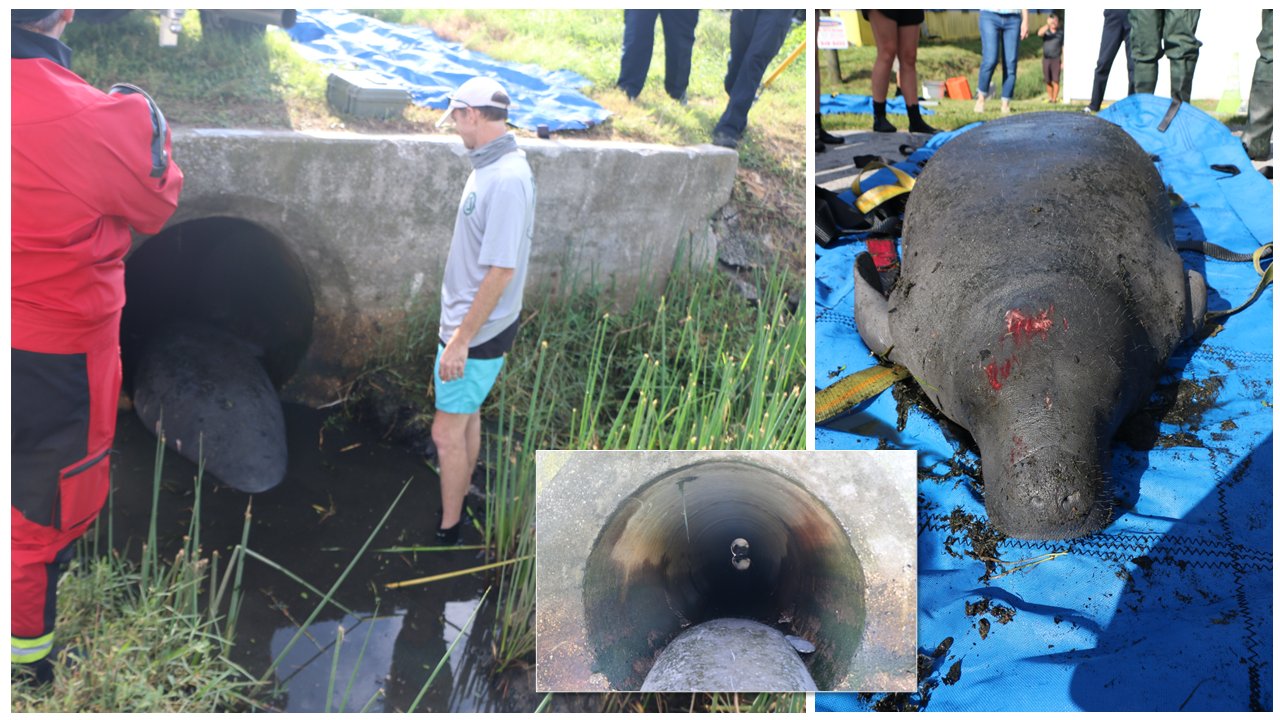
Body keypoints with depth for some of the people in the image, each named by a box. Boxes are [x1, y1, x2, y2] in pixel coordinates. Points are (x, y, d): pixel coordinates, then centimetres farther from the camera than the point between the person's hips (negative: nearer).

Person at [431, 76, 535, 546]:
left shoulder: (507, 179, -25)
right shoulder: (490, 167, 5)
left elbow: (502, 270, -27)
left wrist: (461, 340, -23)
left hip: (478, 331, -9)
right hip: (468, 321, 9)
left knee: (447, 431, 1)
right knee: (467, 416, 22)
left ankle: (448, 532, 15)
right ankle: (459, 499, 39)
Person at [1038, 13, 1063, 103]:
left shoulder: (1061, 32, 3)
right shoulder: (1046, 31, 6)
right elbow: (1039, 33, -20)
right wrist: (1048, 24, -33)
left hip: (1056, 59, -2)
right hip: (1046, 59, 2)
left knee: (1055, 80, -8)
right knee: (1048, 81, 4)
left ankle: (1054, 99, -7)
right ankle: (1050, 98, 15)